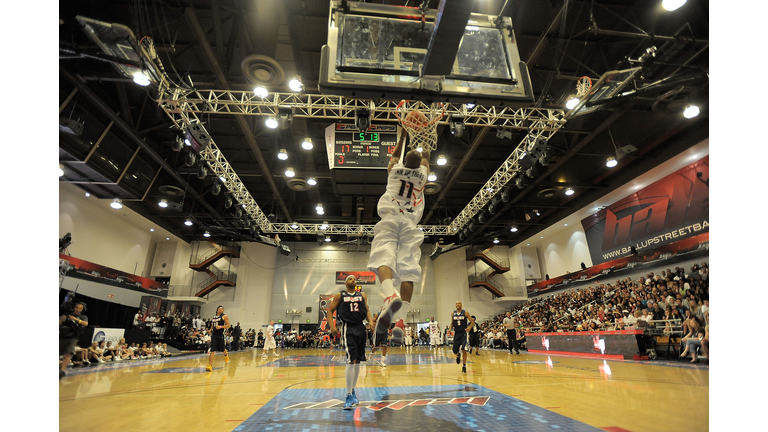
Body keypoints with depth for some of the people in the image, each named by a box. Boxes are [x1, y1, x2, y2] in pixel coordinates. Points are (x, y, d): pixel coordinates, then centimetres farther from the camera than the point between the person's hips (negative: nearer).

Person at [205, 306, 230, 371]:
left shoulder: (224, 316, -1)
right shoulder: (213, 317, 15)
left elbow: (228, 325, -8)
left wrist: (220, 327, -20)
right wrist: (210, 330, 8)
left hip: (220, 335, -3)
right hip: (213, 335, 3)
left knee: (223, 349, 11)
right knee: (212, 351, -6)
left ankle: (226, 355, 44)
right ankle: (210, 365, -5)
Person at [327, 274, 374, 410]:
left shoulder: (362, 295, 14)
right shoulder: (339, 296, 4)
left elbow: (367, 310, 14)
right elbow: (330, 310, 4)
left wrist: (370, 321, -5)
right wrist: (332, 326, -10)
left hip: (360, 328, 5)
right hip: (348, 328, -4)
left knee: (358, 361, 10)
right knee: (351, 361, -13)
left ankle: (353, 391, 26)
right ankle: (349, 396, -3)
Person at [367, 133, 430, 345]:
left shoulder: (394, 168, 20)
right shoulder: (422, 173, 21)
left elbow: (395, 154, 44)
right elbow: (426, 158, 43)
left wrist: (403, 137, 57)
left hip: (389, 220, 0)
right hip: (410, 224, 1)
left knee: (384, 259, -20)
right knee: (408, 271, -10)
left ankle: (391, 296, -49)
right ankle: (400, 321, -21)